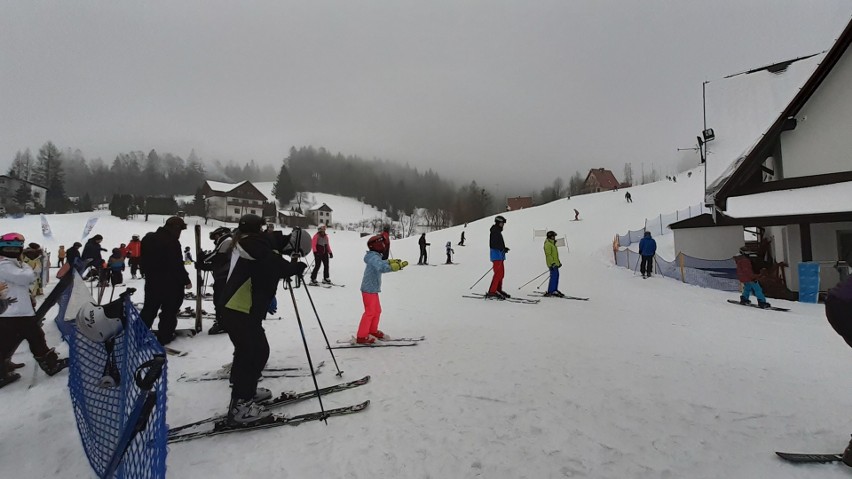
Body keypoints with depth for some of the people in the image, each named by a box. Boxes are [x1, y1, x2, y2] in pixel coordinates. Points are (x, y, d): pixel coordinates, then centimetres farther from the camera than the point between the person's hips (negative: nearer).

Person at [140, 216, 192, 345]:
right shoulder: (172, 242, -21)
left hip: (151, 281, 8)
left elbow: (143, 261, 16)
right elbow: (177, 265, -20)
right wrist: (186, 280, -10)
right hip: (170, 284, -8)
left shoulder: (148, 238, 7)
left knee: (149, 309, 19)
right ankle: (164, 337, 9)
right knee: (169, 310, 5)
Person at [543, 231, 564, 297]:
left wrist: (558, 262, 27)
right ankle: (550, 292, -10)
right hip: (552, 264, -10)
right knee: (554, 276, -12)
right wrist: (552, 263, -25)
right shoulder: (548, 244, -13)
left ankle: (555, 290, 18)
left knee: (556, 276, 11)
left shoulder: (552, 243, 18)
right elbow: (548, 254, -20)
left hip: (555, 263, 10)